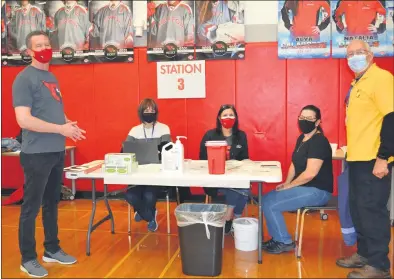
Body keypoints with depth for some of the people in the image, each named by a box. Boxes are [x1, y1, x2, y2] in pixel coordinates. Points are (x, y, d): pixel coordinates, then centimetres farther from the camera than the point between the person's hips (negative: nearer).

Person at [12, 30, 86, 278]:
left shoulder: (52, 78, 15)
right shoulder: (24, 79, -10)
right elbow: (24, 119, -20)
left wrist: (70, 125, 2)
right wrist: (61, 129, -18)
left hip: (57, 151, 8)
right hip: (37, 153, -8)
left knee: (52, 203, 17)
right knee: (31, 207, 3)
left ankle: (52, 250, 31)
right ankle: (28, 259, 17)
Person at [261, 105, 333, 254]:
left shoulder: (319, 141, -20)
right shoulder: (301, 138, 10)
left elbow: (310, 173, -26)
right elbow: (295, 164, 15)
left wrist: (289, 186, -14)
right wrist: (286, 183, 0)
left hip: (317, 191, -10)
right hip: (303, 187, 10)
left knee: (270, 205, -16)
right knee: (266, 199, 6)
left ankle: (285, 242, 2)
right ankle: (277, 238, 16)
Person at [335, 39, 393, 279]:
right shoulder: (357, 83, 14)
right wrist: (352, 151, 17)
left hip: (373, 159, -9)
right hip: (358, 158, 9)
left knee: (372, 210, -1)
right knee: (358, 208, 16)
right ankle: (364, 253, 30)